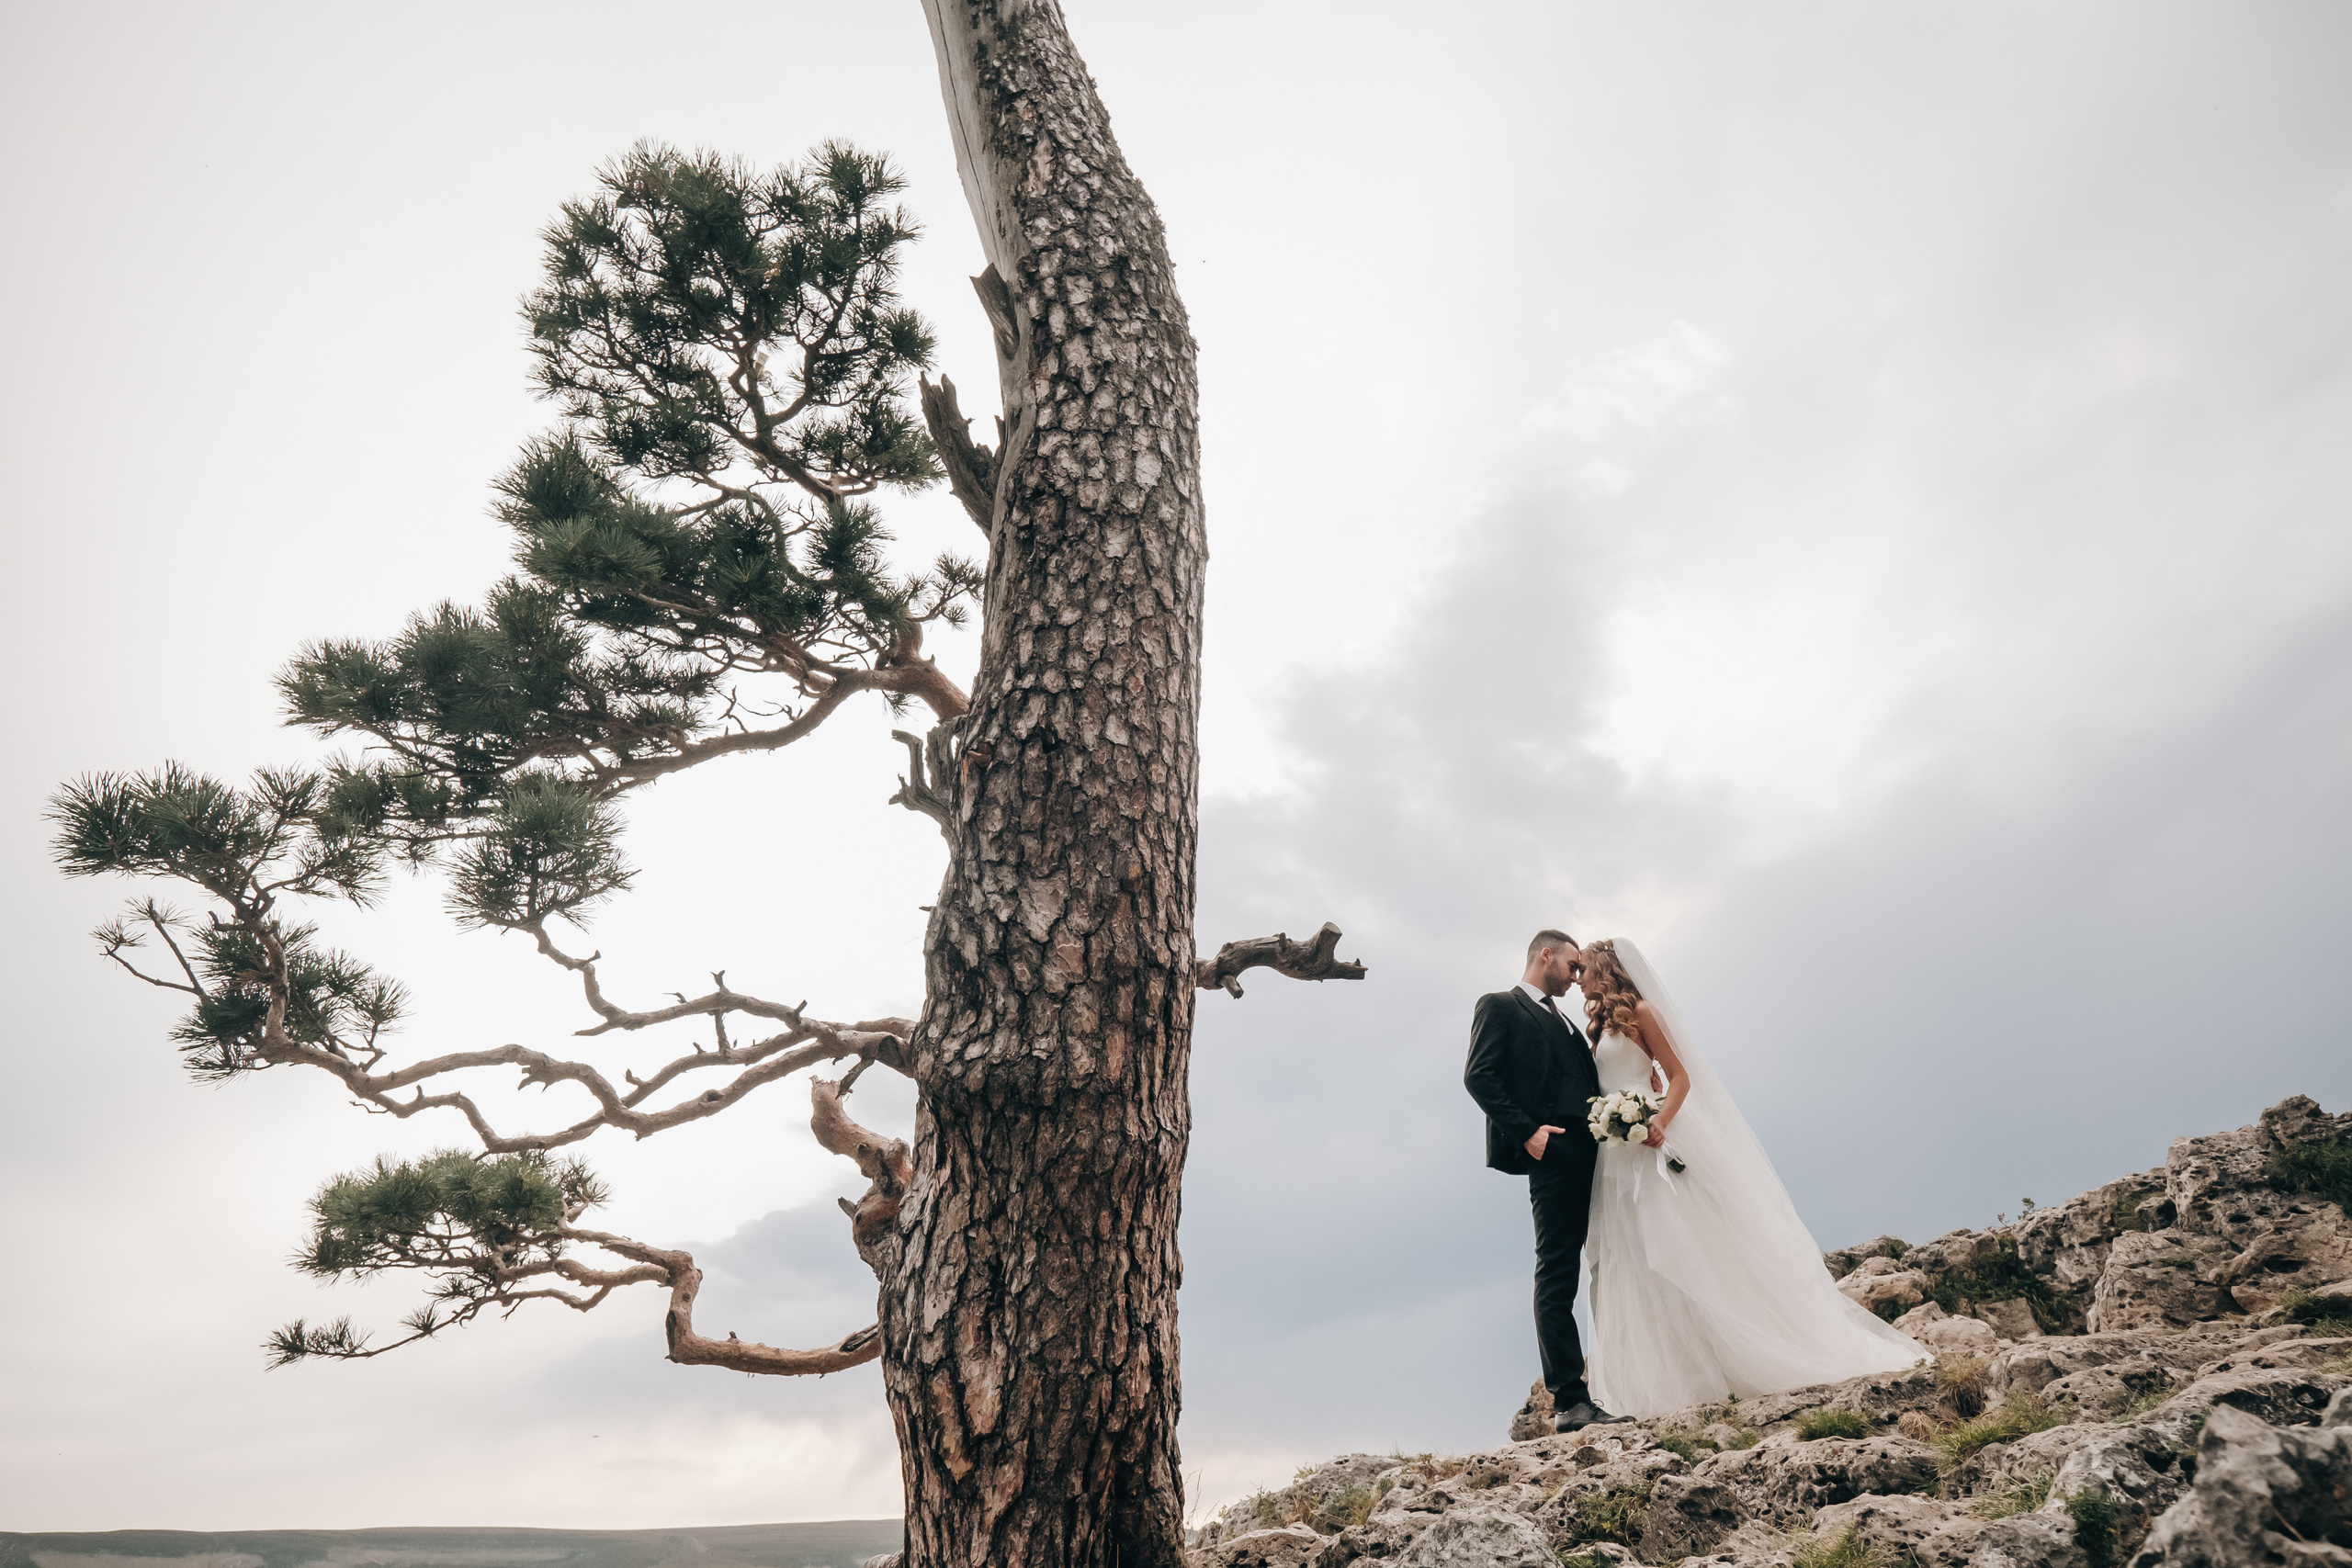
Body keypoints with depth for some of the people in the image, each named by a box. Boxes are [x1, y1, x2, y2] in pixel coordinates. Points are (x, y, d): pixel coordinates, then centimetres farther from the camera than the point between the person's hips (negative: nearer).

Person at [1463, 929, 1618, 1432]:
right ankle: (1569, 1400, -6)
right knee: (1557, 1277, -7)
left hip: (1596, 1153, 8)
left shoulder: (1563, 1021, 28)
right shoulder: (1500, 1007, 4)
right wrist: (1526, 1130, -17)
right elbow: (1479, 1076, -8)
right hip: (1555, 1152, -8)